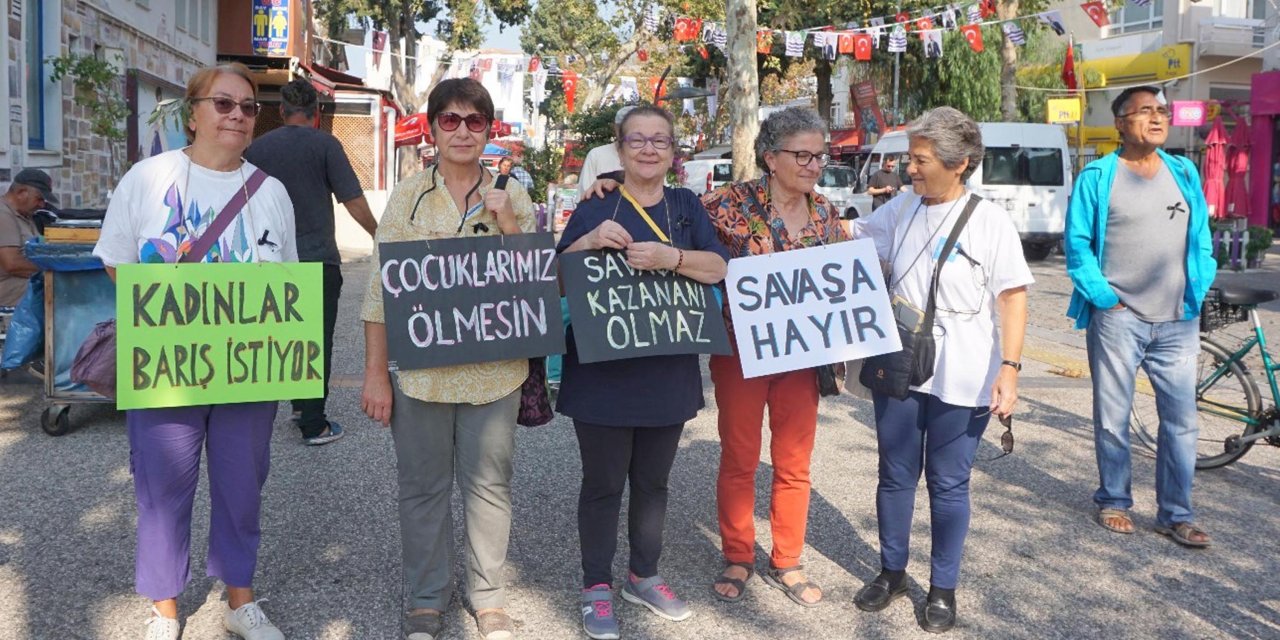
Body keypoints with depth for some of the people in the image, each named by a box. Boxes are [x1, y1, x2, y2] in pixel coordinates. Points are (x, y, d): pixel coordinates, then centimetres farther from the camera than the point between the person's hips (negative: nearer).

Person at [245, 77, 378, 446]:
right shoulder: (324, 144, -7)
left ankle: (300, 403, 29)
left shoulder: (258, 148, 6)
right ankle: (314, 425, 2)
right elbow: (353, 201, -9)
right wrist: (377, 233, 6)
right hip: (318, 257, -4)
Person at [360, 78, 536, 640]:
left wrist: (508, 225, -11)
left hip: (493, 371, 1)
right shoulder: (407, 195, 1)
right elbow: (381, 288, 0)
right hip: (418, 368, 0)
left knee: (489, 483, 10)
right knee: (422, 485, 11)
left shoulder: (513, 197, 4)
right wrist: (375, 371, -4)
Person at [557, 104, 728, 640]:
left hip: (668, 370, 3)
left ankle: (644, 576, 33)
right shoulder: (595, 208, 1)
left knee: (653, 480, 16)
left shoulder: (686, 206, 8)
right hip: (602, 370, -3)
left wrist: (669, 257, -24)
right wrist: (590, 242, -21)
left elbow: (717, 268, -6)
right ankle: (597, 587, 20)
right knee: (604, 483, 5)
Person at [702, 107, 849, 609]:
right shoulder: (735, 203, -11)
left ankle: (786, 563, 29)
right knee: (738, 460, 9)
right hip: (740, 349, -4)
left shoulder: (826, 214, 4)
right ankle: (738, 559, 28)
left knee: (794, 464, 12)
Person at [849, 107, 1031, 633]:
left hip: (961, 380, -4)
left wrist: (1009, 368, -16)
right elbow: (851, 237, 21)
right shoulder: (901, 209, 6)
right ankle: (892, 572, 32)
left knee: (948, 484, 7)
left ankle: (943, 588, 23)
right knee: (895, 477, 14)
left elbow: (1012, 297, -9)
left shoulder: (989, 220, -8)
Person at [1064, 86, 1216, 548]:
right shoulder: (1097, 178, -2)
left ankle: (1175, 514, 16)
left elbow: (1201, 240, 14)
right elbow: (1078, 244, -4)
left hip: (1176, 322, 4)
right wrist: (1105, 298, -10)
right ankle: (1113, 501, 23)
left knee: (1181, 420, 5)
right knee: (1112, 419, 6)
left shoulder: (1185, 173, 10)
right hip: (1117, 318, -3)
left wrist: (1197, 294, 3)